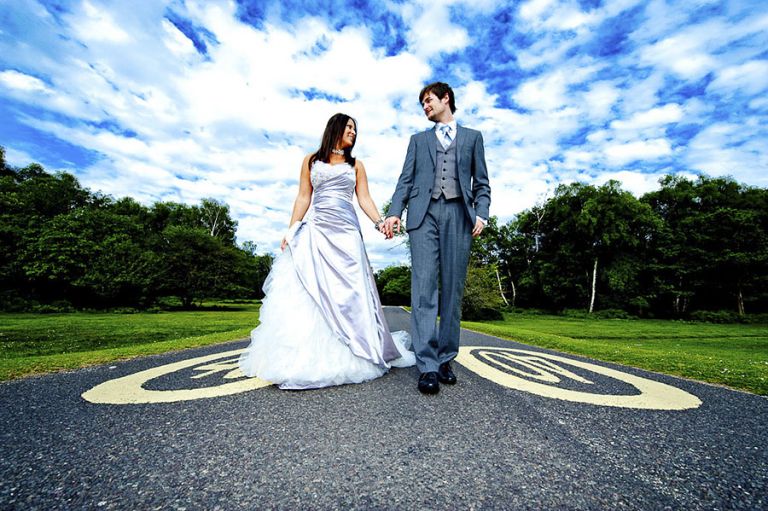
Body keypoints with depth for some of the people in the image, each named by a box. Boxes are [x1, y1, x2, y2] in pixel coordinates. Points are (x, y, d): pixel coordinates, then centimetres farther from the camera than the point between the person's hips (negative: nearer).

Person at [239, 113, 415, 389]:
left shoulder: (356, 165, 18)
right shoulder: (311, 160, 17)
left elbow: (364, 199, 9)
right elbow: (303, 198, 11)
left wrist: (379, 222, -9)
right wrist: (291, 231, 3)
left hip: (346, 231, 0)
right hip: (315, 229, 0)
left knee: (346, 290, -6)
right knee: (307, 289, -8)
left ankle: (345, 357, 3)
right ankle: (304, 356, -1)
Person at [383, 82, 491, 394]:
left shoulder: (472, 137, 24)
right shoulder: (418, 140, 26)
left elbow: (481, 183, 15)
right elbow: (405, 181, 14)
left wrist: (481, 213, -2)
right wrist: (394, 212, -3)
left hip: (459, 215, 0)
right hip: (424, 214, 0)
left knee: (452, 289, -2)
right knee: (424, 288, -12)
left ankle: (445, 359, 8)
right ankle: (427, 366, -10)